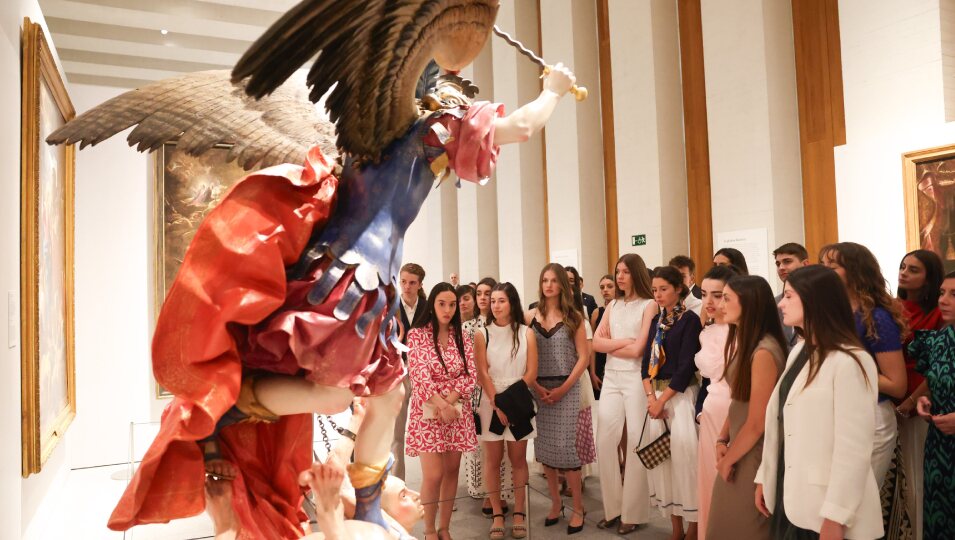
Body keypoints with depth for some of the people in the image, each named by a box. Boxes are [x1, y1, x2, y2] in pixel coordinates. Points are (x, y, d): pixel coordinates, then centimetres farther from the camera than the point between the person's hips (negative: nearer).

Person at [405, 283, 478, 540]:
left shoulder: (461, 337, 6)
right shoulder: (416, 335, -5)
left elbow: (471, 376, 0)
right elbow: (420, 376, -14)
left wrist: (449, 401, -14)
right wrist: (441, 405, -23)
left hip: (458, 413, 4)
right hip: (428, 413, -4)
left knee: (451, 472, 8)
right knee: (433, 476, -6)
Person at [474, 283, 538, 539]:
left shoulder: (526, 333, 3)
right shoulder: (482, 335, 2)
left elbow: (531, 372, -2)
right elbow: (483, 374, -4)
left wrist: (510, 400, -11)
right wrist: (497, 404, -14)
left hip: (519, 403, 0)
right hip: (491, 403, 0)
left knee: (518, 459, 5)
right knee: (493, 460, 3)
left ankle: (519, 513, 13)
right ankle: (497, 514, 11)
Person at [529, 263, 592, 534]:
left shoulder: (573, 317, 1)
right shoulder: (531, 316, 4)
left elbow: (583, 357, -1)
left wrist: (563, 389, -10)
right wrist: (537, 387, -8)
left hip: (566, 389, -2)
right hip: (538, 390, 2)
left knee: (566, 447, -5)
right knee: (544, 448, 7)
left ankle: (578, 508, 11)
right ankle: (555, 502, 24)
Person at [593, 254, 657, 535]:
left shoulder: (649, 305, -3)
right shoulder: (612, 305, 14)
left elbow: (637, 350, -11)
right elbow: (596, 343, 4)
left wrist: (611, 346, 0)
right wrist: (624, 342, -7)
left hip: (636, 378, -5)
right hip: (611, 378, 5)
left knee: (636, 442, 1)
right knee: (605, 441, 2)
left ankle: (632, 512, 12)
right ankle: (612, 507, 15)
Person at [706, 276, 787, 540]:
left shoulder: (763, 352, -23)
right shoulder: (741, 342, 6)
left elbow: (757, 423, -21)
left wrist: (728, 459, -8)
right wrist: (722, 441, -2)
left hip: (753, 456, -8)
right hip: (738, 447, 8)